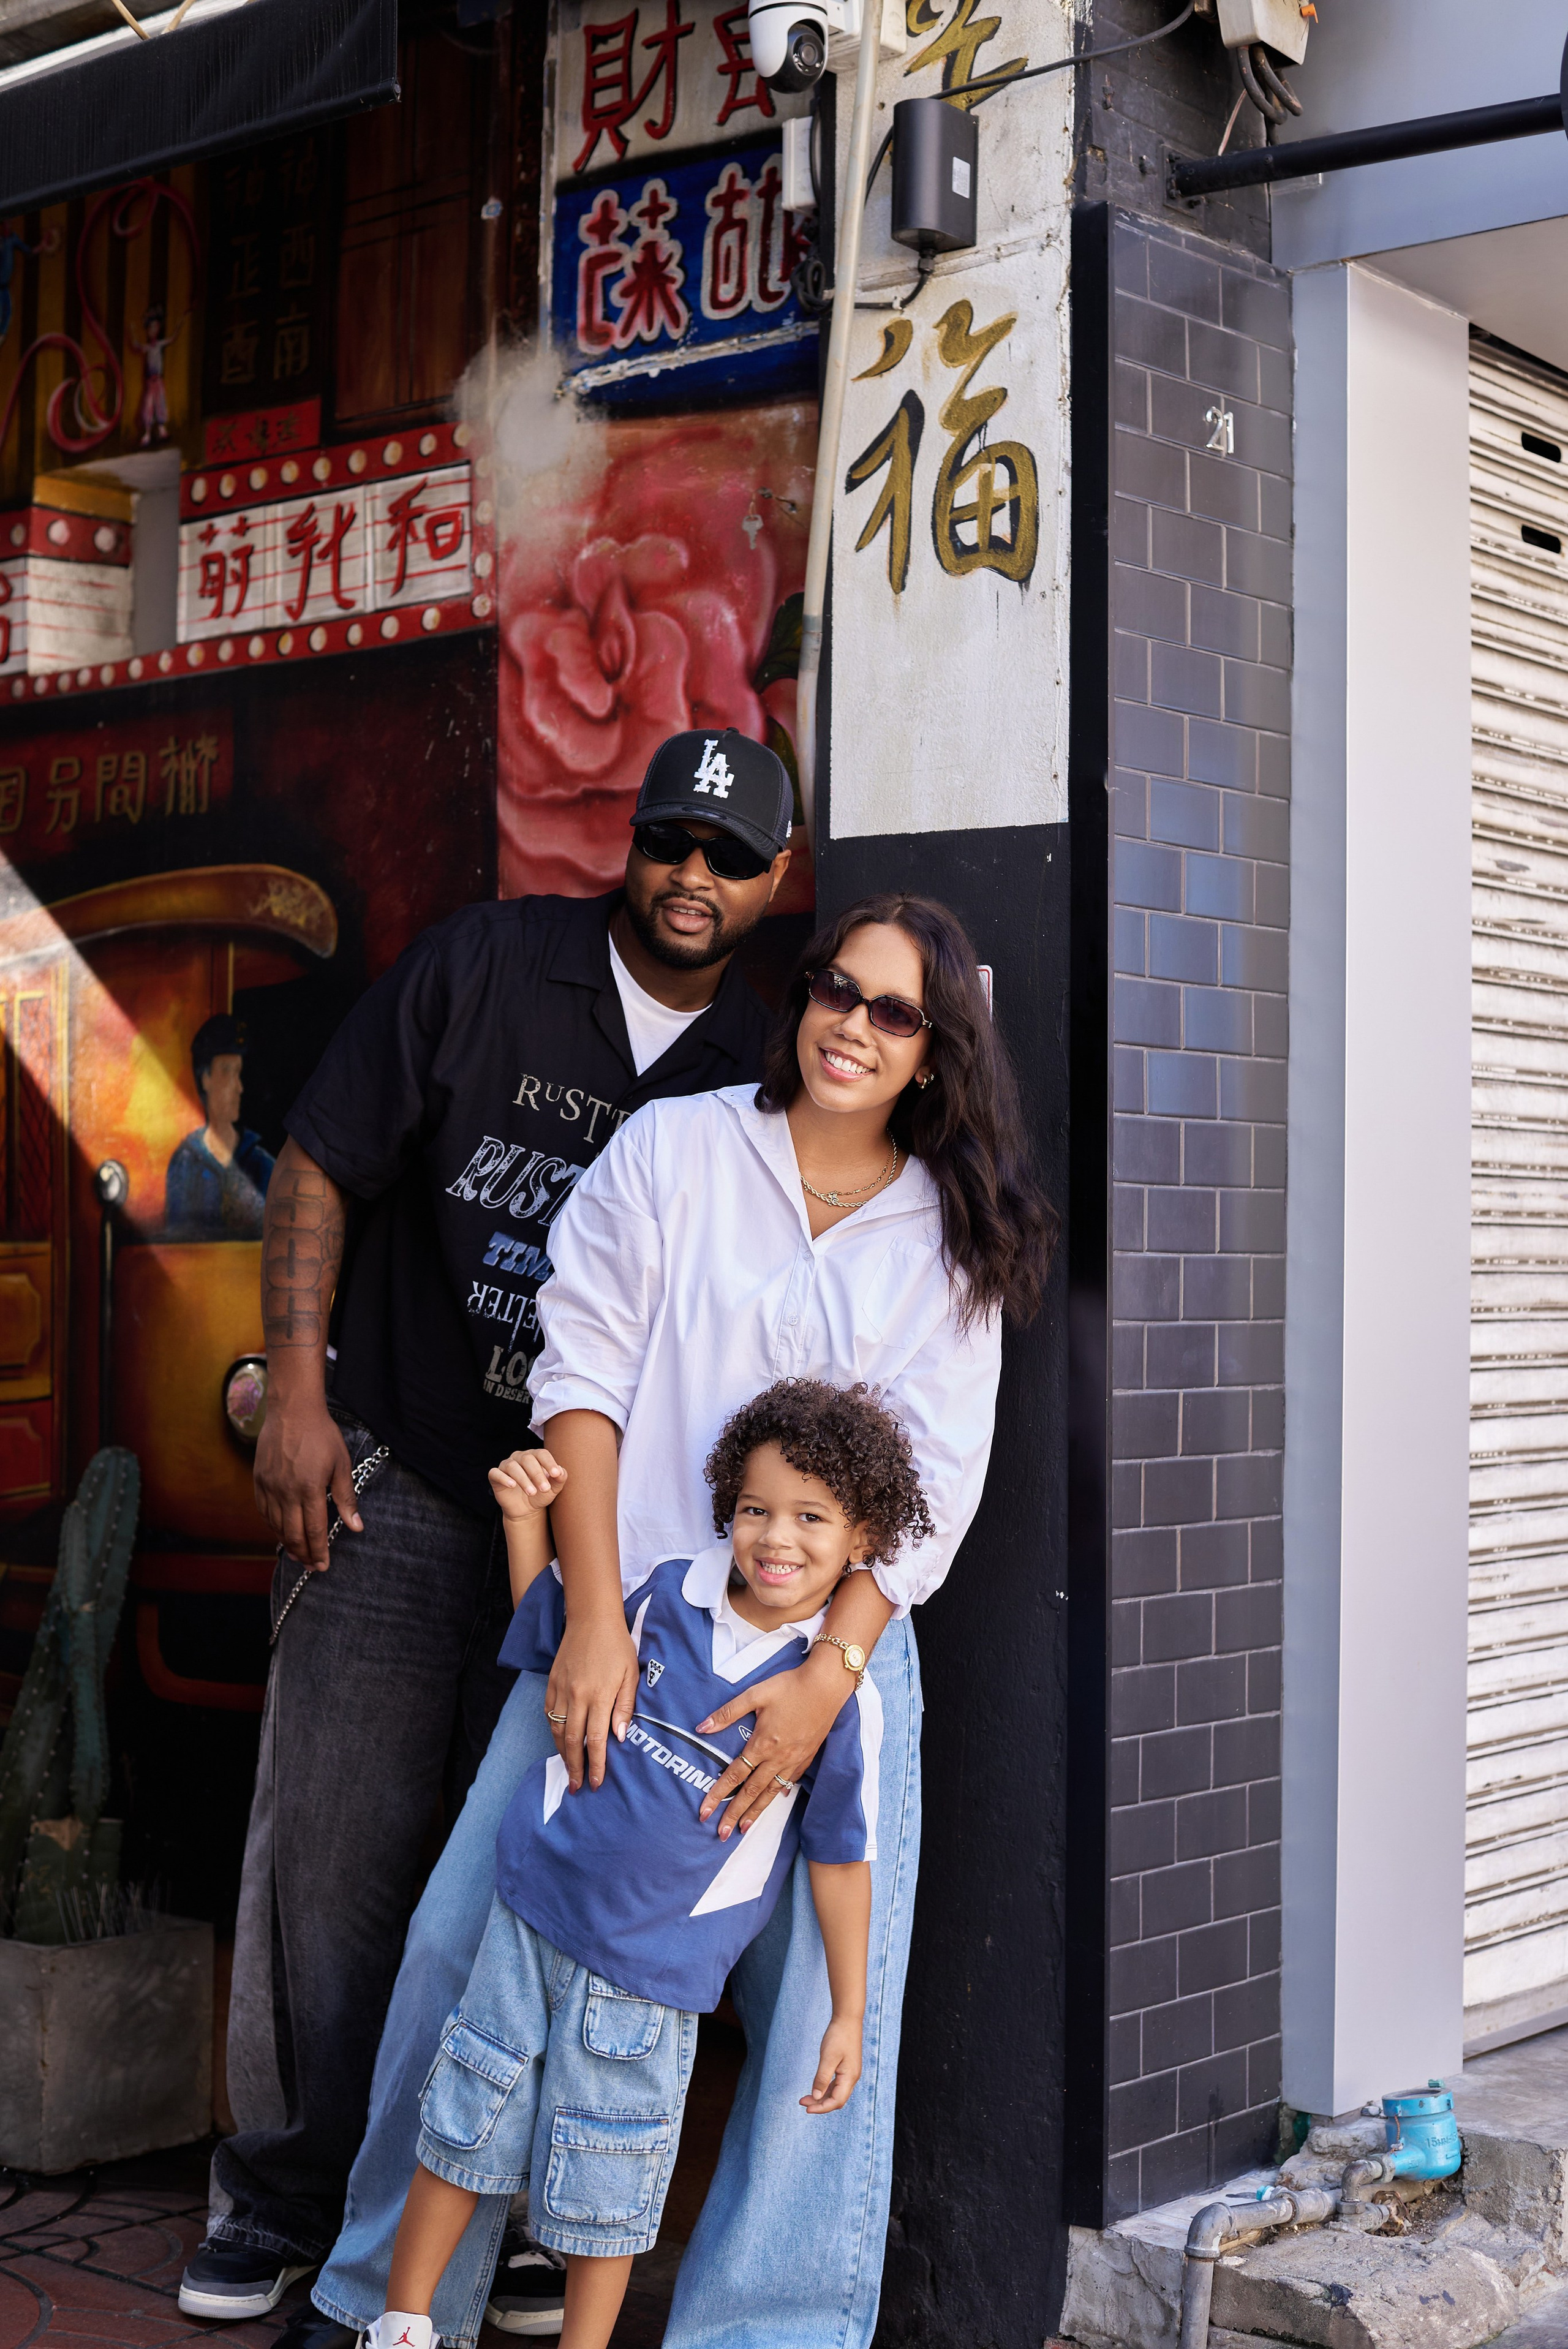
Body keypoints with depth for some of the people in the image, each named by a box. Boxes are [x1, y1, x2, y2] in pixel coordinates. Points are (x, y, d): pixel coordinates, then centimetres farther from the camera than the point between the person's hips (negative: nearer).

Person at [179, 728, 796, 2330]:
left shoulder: (761, 1065, 3)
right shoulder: (485, 964, -3)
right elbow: (319, 1167, -1)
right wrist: (296, 1393, -8)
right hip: (397, 1476, -1)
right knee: (333, 1837, -1)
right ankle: (284, 2192, 14)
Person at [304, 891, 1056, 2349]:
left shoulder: (953, 1236, 8)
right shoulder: (672, 1148, 5)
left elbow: (933, 1481, 1)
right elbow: (582, 1375, -2)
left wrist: (830, 1674, -14)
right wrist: (593, 1617, -13)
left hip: (840, 1644, 1)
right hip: (627, 1623, -1)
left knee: (826, 1997, -7)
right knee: (470, 1939, -4)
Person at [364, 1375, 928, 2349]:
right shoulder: (668, 1594, -4)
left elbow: (841, 1859, -3)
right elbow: (552, 1638, 16)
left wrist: (849, 2015, 1)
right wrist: (527, 1517, 3)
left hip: (656, 1963, -3)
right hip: (536, 1903, 3)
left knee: (606, 2187, 9)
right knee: (464, 2121, 12)